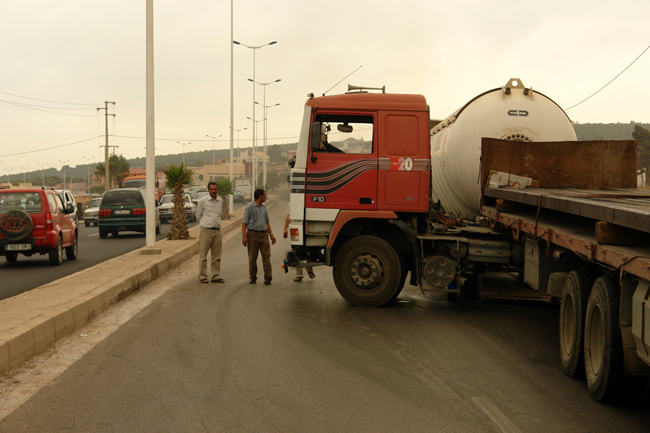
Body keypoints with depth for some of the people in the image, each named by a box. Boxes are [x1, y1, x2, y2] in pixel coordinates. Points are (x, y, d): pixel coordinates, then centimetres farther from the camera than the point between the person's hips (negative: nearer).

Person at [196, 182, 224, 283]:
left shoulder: (221, 201, 9)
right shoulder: (203, 201, -4)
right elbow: (198, 215, 7)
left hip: (217, 231, 4)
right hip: (206, 231, -4)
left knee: (216, 255, 6)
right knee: (203, 255, -1)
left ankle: (215, 276, 13)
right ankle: (202, 276, 5)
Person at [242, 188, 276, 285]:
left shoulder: (263, 207, 15)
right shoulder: (250, 207, -5)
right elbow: (244, 223, -7)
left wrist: (271, 234, 16)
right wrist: (244, 236, -14)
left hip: (264, 234, 5)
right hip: (253, 234, -5)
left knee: (266, 256, -4)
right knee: (252, 258, 2)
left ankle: (268, 277, -3)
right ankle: (253, 277, 13)